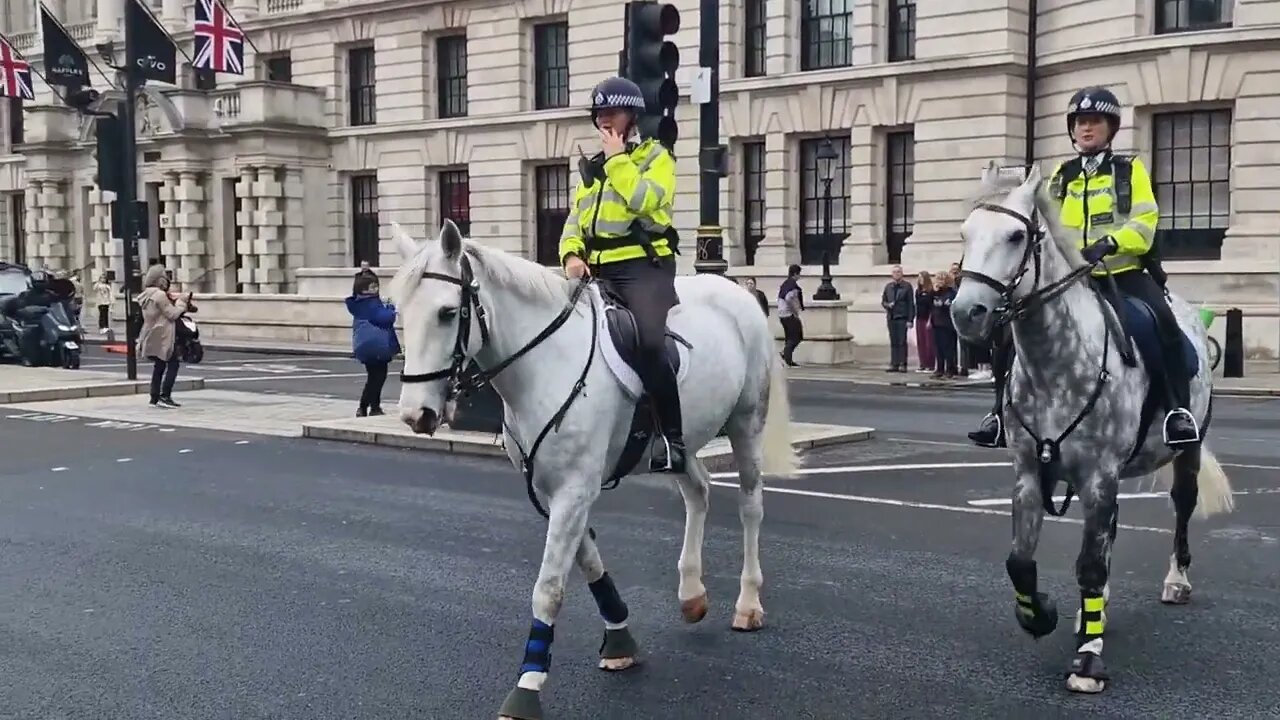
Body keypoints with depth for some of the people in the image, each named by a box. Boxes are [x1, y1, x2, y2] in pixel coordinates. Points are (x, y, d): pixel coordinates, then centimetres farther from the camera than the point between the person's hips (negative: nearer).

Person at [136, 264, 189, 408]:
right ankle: (164, 396, -9)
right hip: (163, 337, -9)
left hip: (151, 337, 9)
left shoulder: (146, 295, 12)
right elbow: (173, 314, -16)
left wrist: (175, 302, 13)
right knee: (173, 365, -3)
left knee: (158, 366, 13)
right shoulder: (160, 295, -17)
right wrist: (181, 302, -2)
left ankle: (155, 398, 13)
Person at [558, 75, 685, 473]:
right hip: (598, 270, 7)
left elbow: (643, 200, -16)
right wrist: (572, 254, -2)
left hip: (643, 266, -7)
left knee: (651, 343, -28)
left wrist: (617, 157, -6)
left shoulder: (655, 156, 4)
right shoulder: (592, 166, 23)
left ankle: (674, 436, -20)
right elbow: (575, 220, 18)